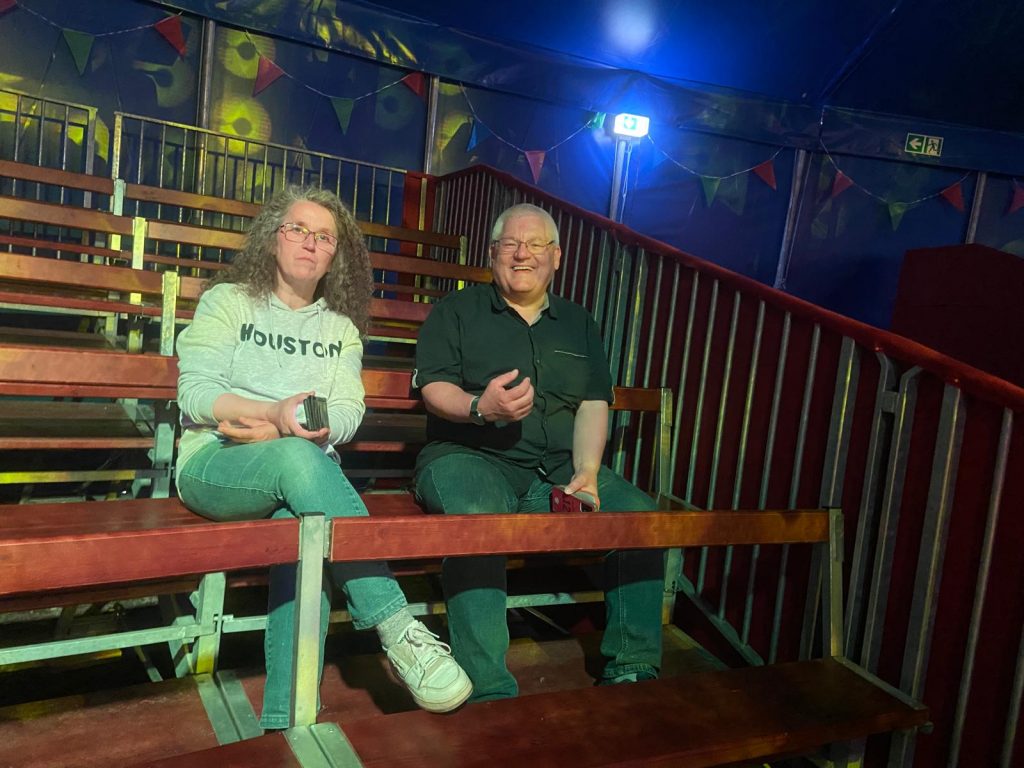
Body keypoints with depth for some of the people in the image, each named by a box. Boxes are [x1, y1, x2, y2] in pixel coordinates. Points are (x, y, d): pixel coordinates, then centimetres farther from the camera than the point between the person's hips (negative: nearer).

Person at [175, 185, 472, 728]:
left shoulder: (341, 329, 20)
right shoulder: (228, 301, 13)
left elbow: (348, 414, 4)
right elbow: (195, 392, -2)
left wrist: (281, 432, -14)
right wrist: (277, 415, -20)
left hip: (304, 471, 2)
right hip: (214, 462, -2)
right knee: (299, 460, -37)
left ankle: (287, 723, -34)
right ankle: (399, 632, -41)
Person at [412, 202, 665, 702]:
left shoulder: (578, 323, 21)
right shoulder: (456, 311, 13)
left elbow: (594, 404, 10)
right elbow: (433, 388, 1)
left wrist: (586, 474, -8)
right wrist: (481, 407, -22)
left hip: (558, 466, 4)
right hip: (470, 456, -3)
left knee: (640, 514, -19)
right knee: (479, 518, -37)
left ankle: (631, 672, -8)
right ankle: (488, 694, -32)